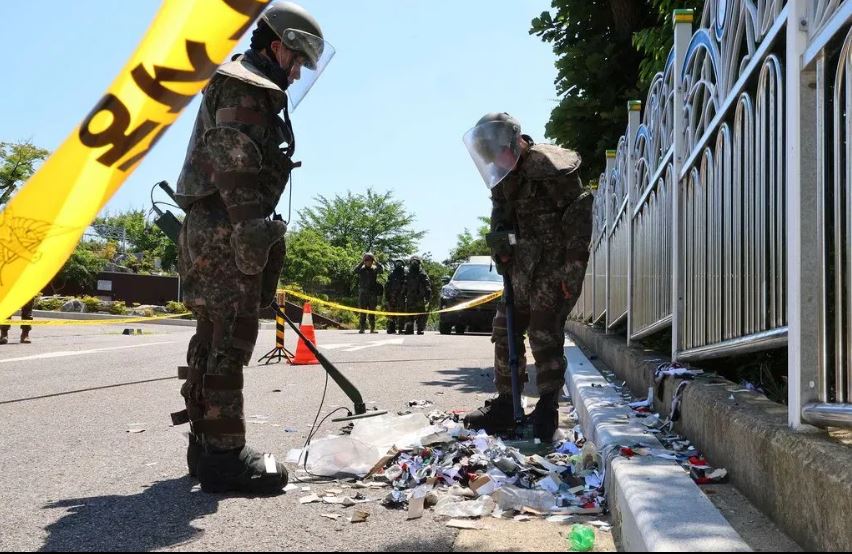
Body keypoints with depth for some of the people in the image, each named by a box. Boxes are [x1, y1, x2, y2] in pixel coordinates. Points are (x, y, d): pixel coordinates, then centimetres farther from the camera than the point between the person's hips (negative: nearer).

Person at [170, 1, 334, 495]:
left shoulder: (242, 88, 26)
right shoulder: (245, 89, -7)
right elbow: (233, 164, -20)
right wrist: (253, 231, -24)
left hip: (211, 232, 11)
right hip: (227, 232, -11)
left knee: (212, 341, 11)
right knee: (230, 340, -11)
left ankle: (205, 443, 19)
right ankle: (224, 454, -8)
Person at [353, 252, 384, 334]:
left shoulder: (375, 269, 5)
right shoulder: (361, 269, 4)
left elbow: (382, 269, -15)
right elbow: (354, 271, -15)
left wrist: (376, 261, -11)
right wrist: (362, 262, -14)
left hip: (373, 294, 0)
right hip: (363, 293, 0)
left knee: (372, 312, 4)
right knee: (363, 312, 1)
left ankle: (373, 328, 8)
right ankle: (362, 328, 4)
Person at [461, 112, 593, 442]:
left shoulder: (549, 168, -16)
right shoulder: (504, 177, 9)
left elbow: (579, 215, -18)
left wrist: (571, 269, -20)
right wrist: (500, 238, -3)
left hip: (557, 266, -8)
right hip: (524, 267, 9)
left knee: (544, 334, -11)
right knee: (505, 331, 7)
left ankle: (547, 412, 0)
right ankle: (504, 407, 16)